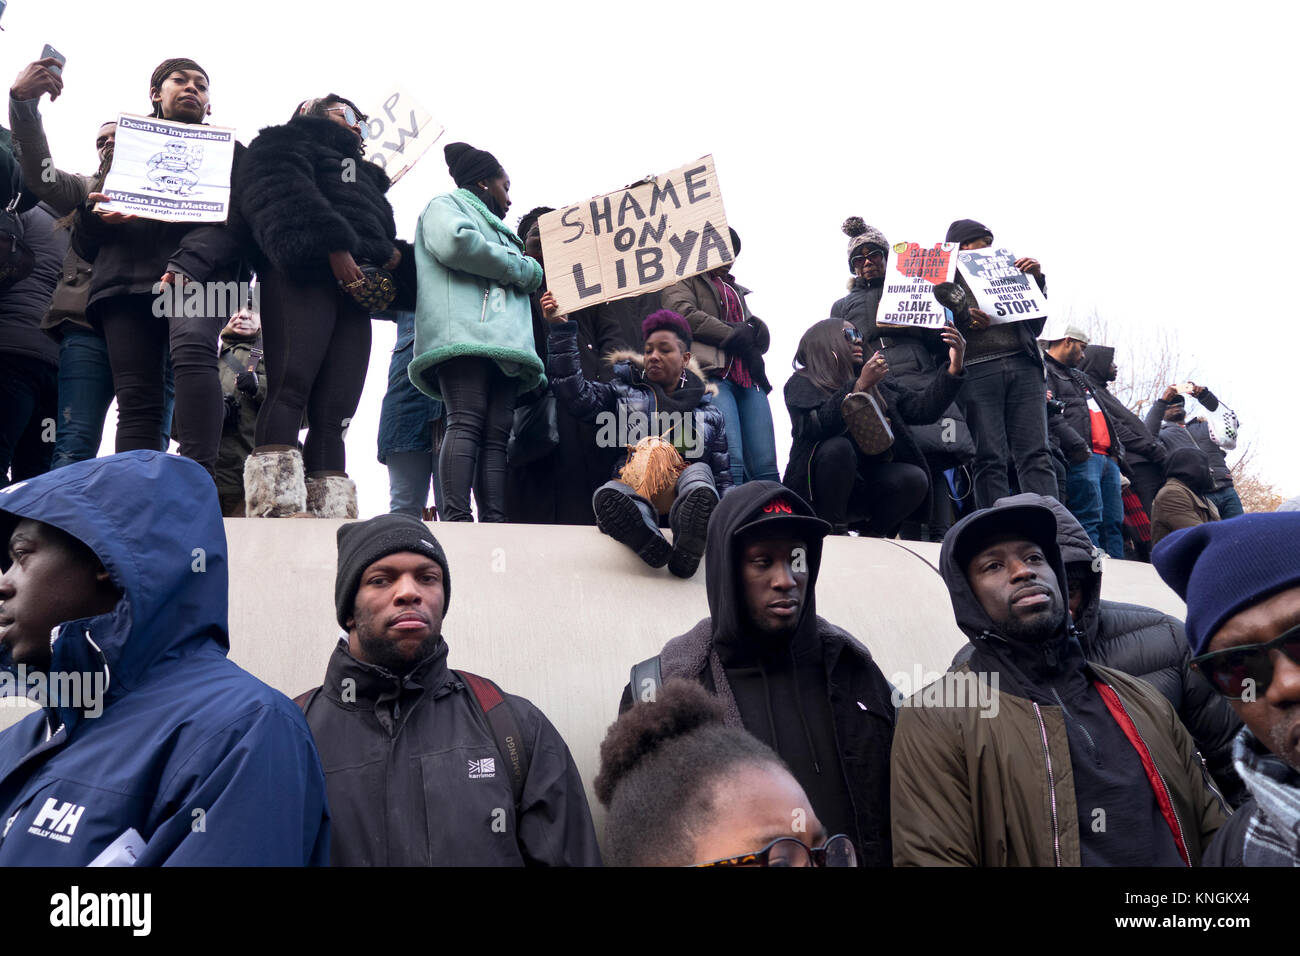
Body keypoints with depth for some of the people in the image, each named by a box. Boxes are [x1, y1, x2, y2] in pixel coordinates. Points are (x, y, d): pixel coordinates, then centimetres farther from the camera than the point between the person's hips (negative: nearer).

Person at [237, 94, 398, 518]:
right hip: (304, 273, -6)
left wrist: (390, 260, 8)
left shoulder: (366, 179, 43)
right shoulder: (284, 142, 22)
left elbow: (380, 235, 33)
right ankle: (277, 509, -34)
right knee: (291, 386, -23)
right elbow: (285, 193, 0)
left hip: (355, 291, 7)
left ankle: (331, 514, -18)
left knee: (334, 414, -8)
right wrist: (335, 244, -15)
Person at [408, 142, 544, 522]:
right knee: (467, 422, -22)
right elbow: (455, 242, -7)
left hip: (504, 342, 8)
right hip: (464, 330, -8)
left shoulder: (496, 231, 41)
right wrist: (523, 268, 1)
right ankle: (456, 518, -32)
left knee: (497, 434, -8)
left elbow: (524, 283, 41)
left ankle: (494, 522, -19)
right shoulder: (446, 205, 16)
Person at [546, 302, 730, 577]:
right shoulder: (624, 393, 22)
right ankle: (651, 543, -67)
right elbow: (576, 393, 6)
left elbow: (723, 476, 17)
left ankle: (687, 545, -61)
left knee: (699, 471, -32)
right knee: (607, 495, -34)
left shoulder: (708, 411, 21)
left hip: (685, 492, 1)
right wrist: (561, 329, 0)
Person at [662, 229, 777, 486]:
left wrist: (748, 334, 0)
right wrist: (734, 335, -2)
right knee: (731, 461, -22)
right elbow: (684, 314, -8)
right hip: (712, 374, -7)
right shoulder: (684, 279, 13)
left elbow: (761, 336, 26)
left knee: (765, 465, -4)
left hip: (749, 379, 7)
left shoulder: (734, 289, 34)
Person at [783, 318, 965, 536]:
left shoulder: (878, 383, 14)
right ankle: (833, 531, -18)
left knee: (915, 478, -20)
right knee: (838, 446, -32)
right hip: (817, 493, -4)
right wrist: (860, 386, -28)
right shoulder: (802, 384, -3)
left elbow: (923, 409, 5)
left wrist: (954, 367, -5)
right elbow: (817, 426, -23)